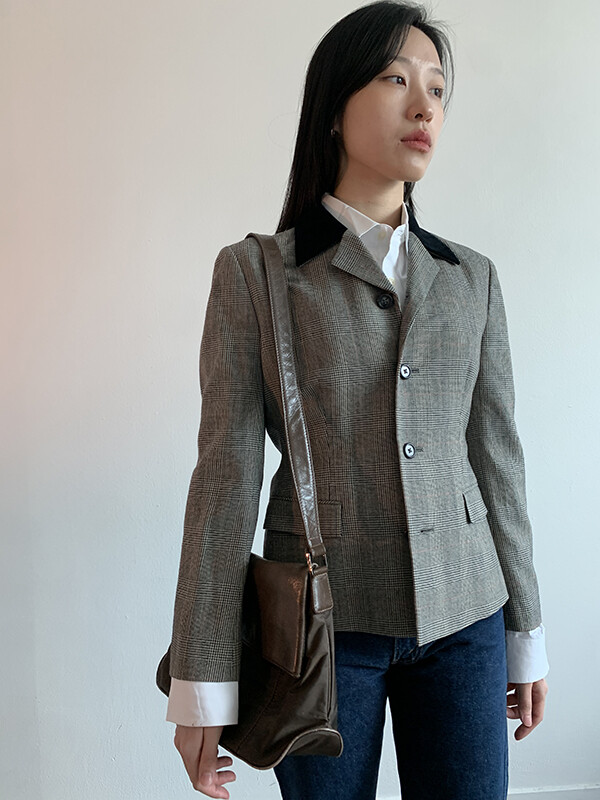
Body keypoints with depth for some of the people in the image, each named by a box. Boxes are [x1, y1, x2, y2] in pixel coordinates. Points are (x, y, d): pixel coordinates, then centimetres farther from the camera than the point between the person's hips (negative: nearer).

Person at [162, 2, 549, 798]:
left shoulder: (472, 278, 5)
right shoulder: (255, 272, -5)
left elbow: (495, 457, 8)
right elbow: (227, 472, -8)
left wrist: (526, 634, 11)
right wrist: (202, 680, -8)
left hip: (463, 618, 3)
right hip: (323, 623, -2)